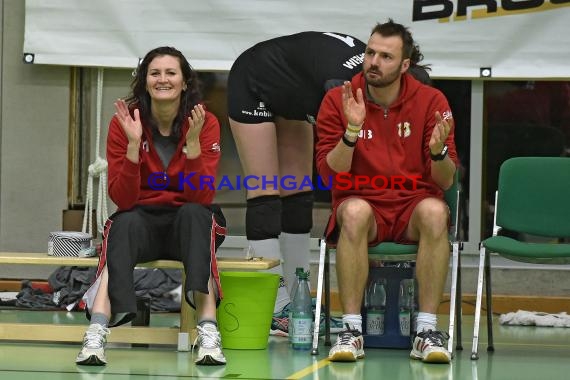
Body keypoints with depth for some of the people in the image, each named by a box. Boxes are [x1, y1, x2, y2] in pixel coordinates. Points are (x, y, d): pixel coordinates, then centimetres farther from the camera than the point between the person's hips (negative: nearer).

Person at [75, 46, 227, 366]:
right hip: (141, 220, 0)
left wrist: (192, 142, -29)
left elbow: (201, 197, -16)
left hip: (190, 223, 0)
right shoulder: (124, 122, -7)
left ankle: (209, 334, -46)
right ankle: (96, 336, -51)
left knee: (193, 213, -34)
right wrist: (134, 144, -26)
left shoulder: (206, 123, -8)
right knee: (125, 224, -34)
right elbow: (122, 199, -14)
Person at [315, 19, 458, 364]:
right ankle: (352, 331, -31)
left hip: (413, 206, 1)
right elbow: (330, 175, -6)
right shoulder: (338, 100, -1)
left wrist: (438, 151, -24)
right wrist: (352, 132, -21)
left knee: (434, 212, -35)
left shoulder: (431, 101, -1)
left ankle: (428, 332, -30)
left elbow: (445, 181, -1)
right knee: (354, 212, -36)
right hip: (364, 203, 0)